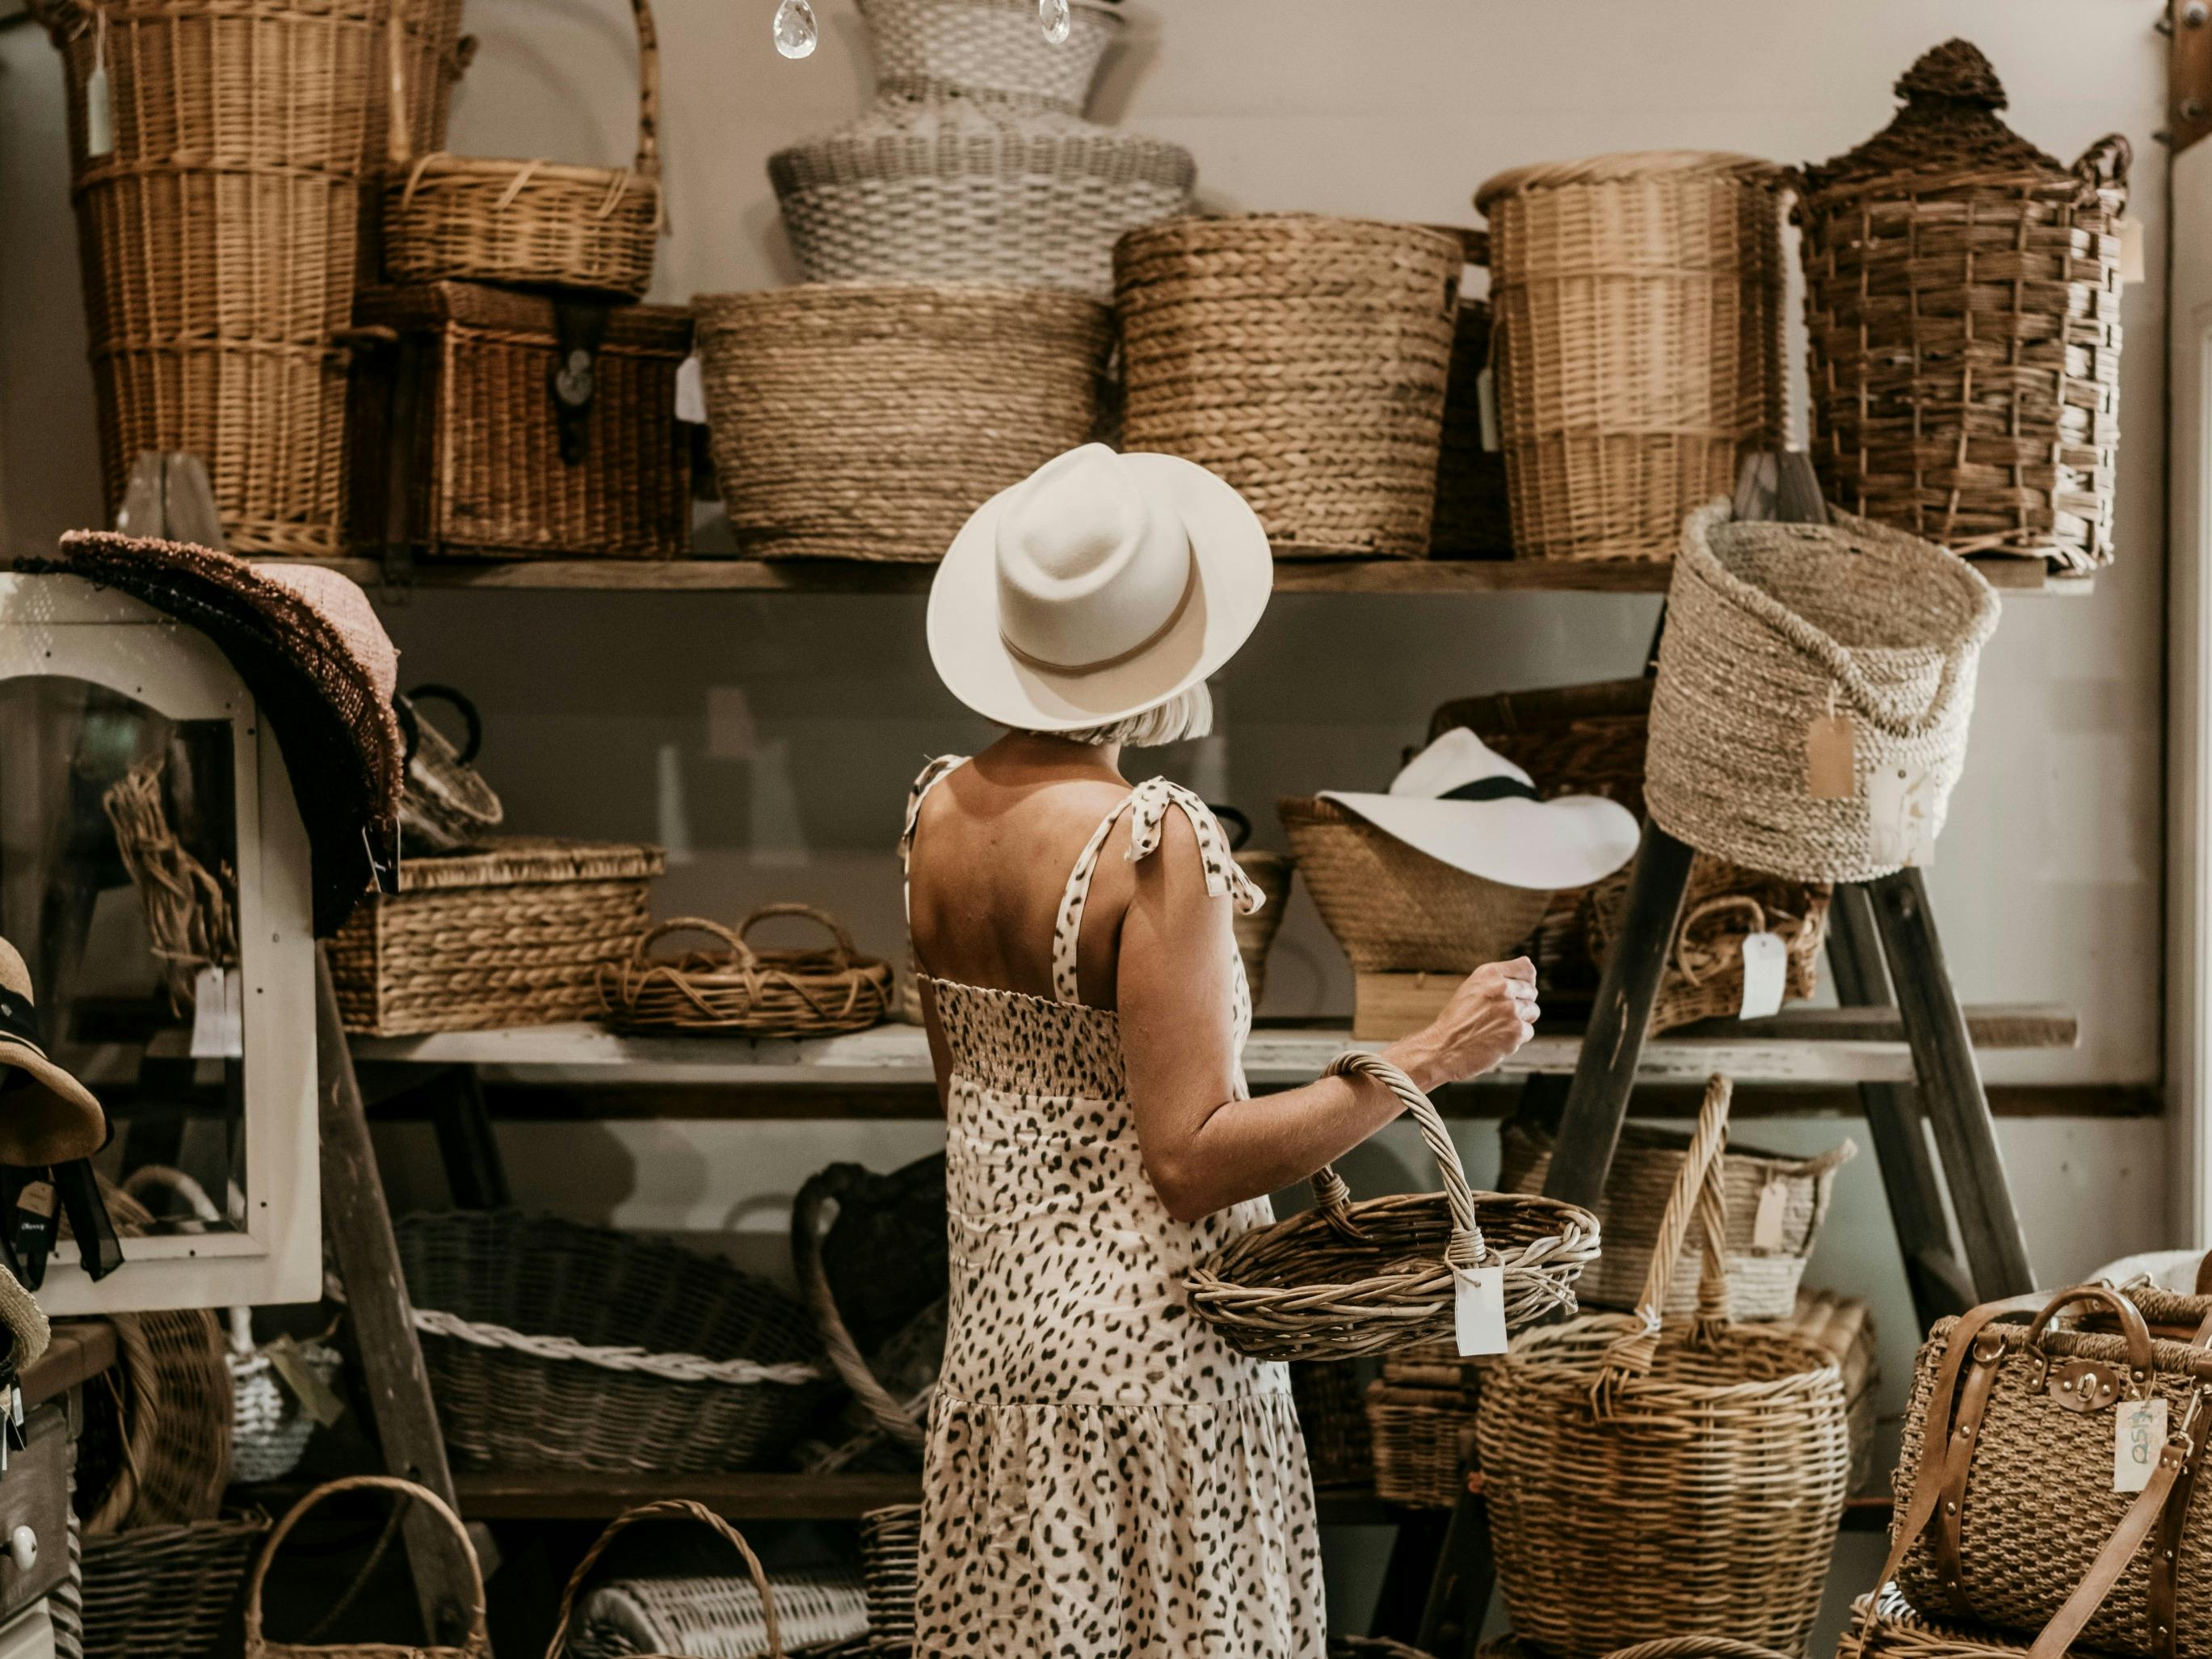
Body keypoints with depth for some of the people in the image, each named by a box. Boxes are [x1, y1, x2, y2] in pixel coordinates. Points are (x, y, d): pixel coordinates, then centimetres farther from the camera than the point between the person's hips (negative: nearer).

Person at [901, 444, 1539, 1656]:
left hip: (994, 1317, 7)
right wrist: (1427, 1060, -20)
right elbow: (1193, 1162, -22)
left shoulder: (938, 816, 1)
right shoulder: (1150, 844, -21)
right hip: (1146, 1337, -7)